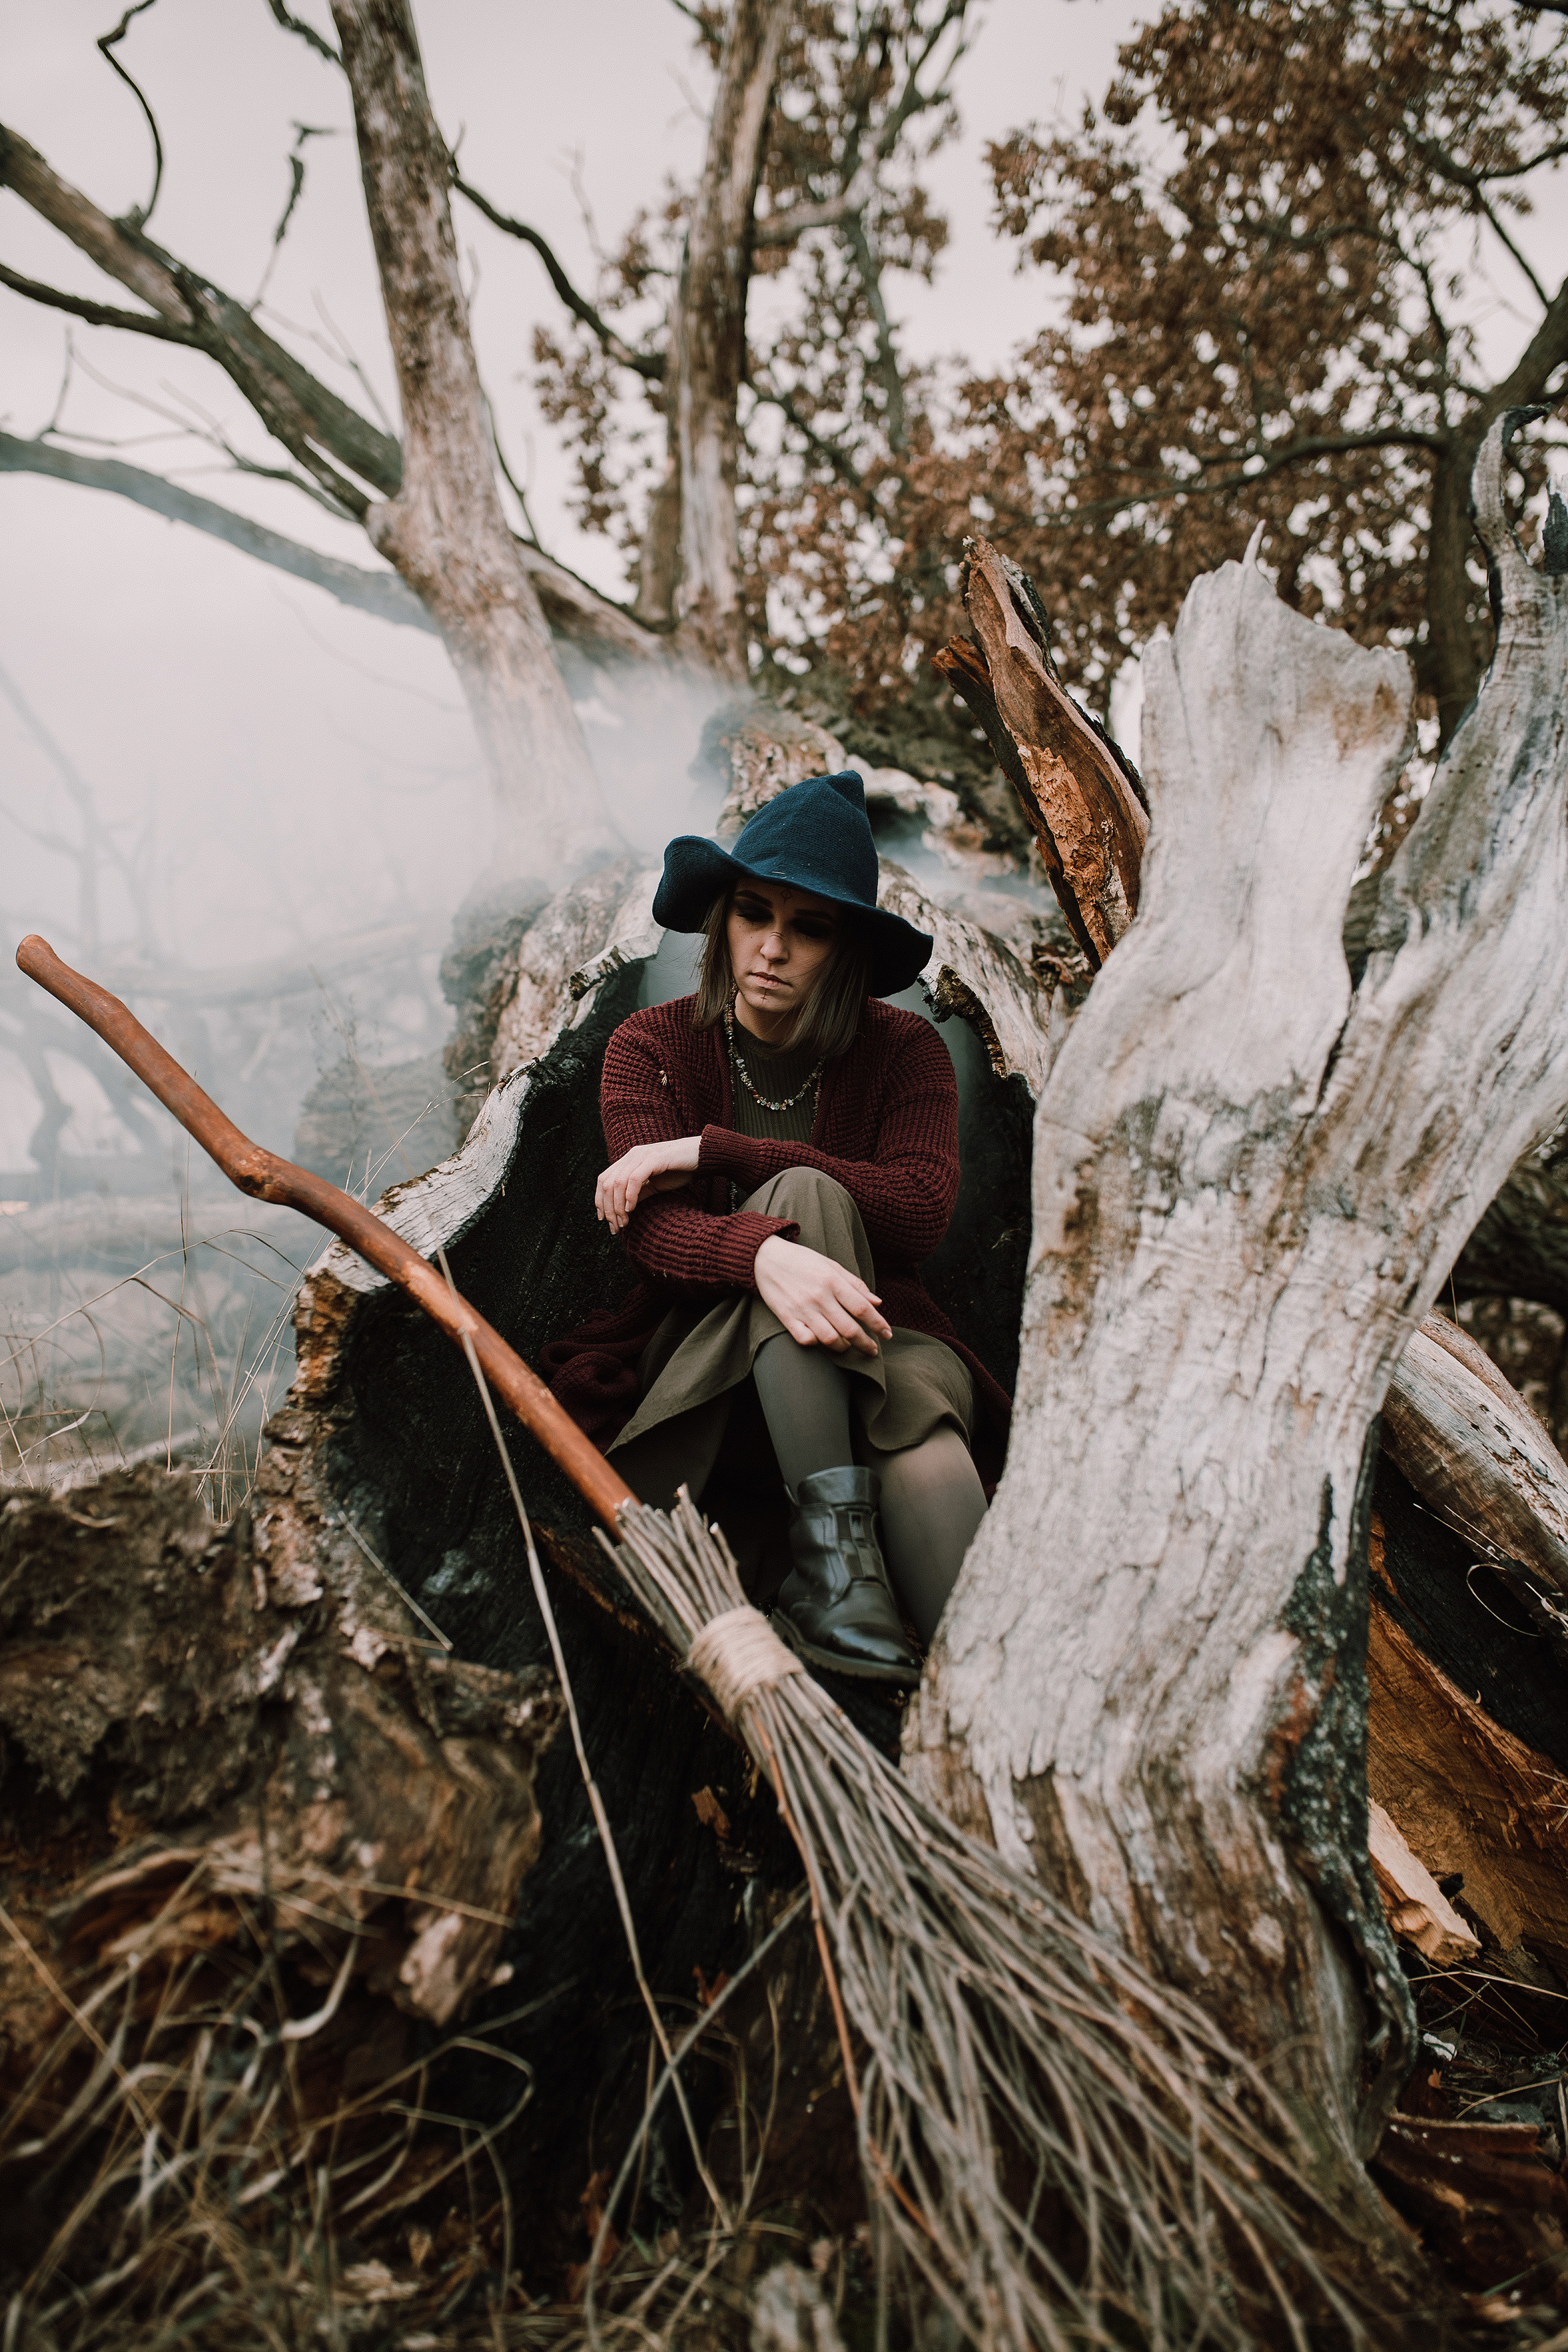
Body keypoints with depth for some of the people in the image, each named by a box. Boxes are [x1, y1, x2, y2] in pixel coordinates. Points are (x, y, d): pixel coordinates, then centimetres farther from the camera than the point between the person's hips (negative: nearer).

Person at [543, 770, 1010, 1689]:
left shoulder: (904, 1050, -2)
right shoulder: (651, 1048, -3)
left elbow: (921, 1209, -21)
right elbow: (654, 1227, -20)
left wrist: (714, 1150, -22)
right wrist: (765, 1254, -45)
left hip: (871, 1337, 1)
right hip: (702, 1357, -1)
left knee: (921, 1415, -37)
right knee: (803, 1194, -32)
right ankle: (834, 1547, -42)